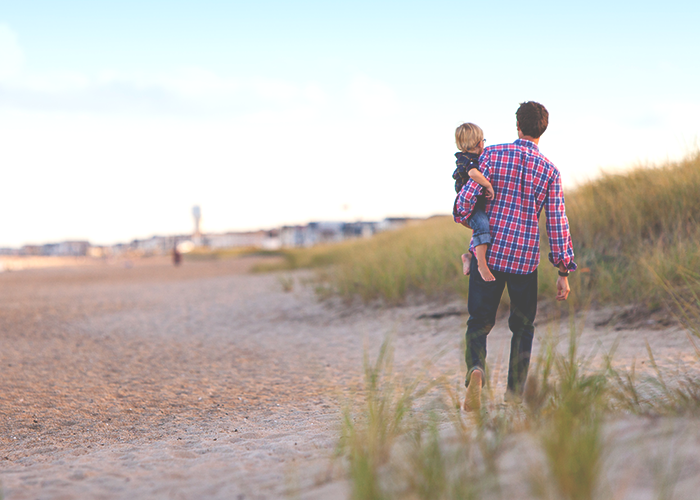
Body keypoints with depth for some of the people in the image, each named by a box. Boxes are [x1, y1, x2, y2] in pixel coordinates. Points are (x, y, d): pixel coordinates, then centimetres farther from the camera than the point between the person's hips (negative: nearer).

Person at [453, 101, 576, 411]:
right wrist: (564, 272, 4)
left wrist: (462, 217, 17)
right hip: (525, 258, 0)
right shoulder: (549, 171, -1)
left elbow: (467, 196, -8)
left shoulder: (493, 154, -3)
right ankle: (515, 394, 17)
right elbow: (557, 224, -2)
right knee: (523, 326, 18)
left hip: (488, 252, 0)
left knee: (479, 321, 9)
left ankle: (476, 368, -20)